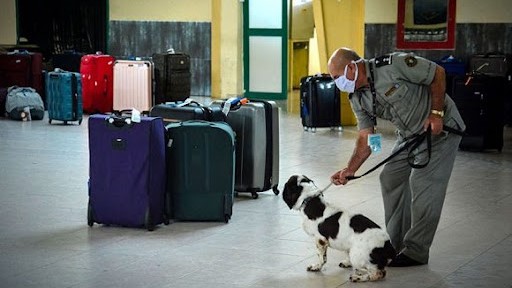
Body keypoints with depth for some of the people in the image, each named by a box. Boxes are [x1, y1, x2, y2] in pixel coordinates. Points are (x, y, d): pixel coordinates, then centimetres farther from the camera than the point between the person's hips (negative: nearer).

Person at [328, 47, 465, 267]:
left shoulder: (393, 65, -26)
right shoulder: (357, 98, -2)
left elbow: (437, 73, -18)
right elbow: (366, 138, -3)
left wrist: (436, 113, -21)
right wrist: (349, 170, -16)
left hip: (441, 127, -8)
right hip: (409, 134, 9)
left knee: (423, 185, -12)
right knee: (390, 179, 9)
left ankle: (416, 252, -4)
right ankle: (396, 244, 20)